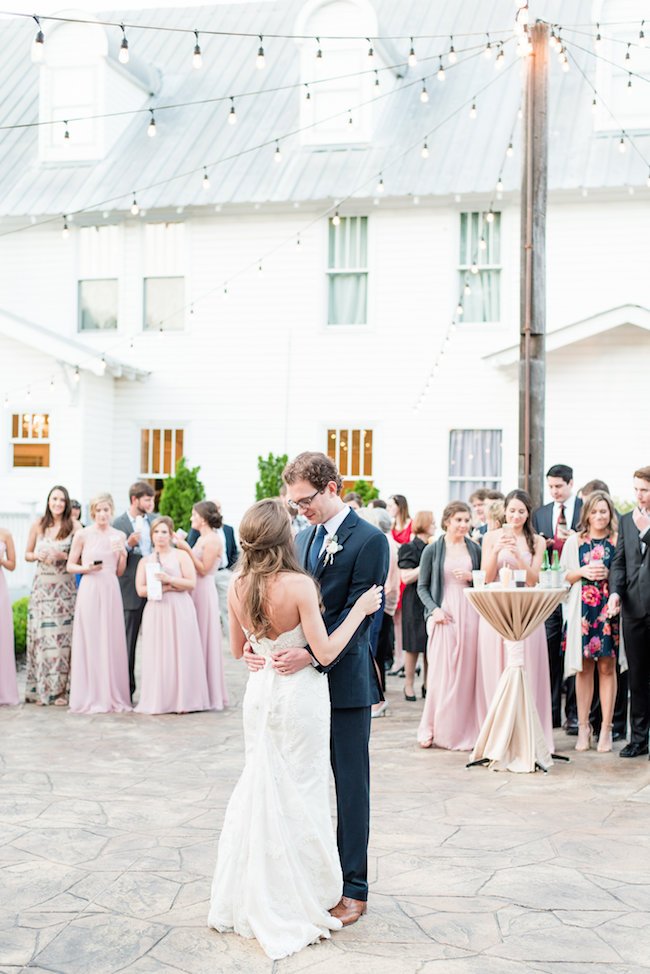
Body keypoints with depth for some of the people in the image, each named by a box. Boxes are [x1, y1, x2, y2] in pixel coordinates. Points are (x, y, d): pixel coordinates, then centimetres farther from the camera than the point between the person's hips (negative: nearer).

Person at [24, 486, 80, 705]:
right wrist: (39, 556, -7)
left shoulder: (74, 527, -1)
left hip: (64, 587, -2)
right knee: (40, 634, -1)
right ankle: (41, 689, 7)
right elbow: (27, 554, 13)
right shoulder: (38, 525, 5)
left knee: (62, 635, -4)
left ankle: (60, 690, 1)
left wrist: (63, 556, -15)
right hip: (41, 586, 2)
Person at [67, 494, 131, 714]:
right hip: (89, 589, -3)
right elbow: (70, 565, 5)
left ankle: (113, 696, 10)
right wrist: (87, 568, -13)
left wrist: (123, 554, -4)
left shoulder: (119, 536, 10)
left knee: (112, 642, 3)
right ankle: (89, 698, 3)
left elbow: (119, 572, 13)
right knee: (89, 641, -3)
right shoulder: (83, 535, 0)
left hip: (111, 590, 3)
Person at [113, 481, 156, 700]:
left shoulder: (154, 520, 11)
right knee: (128, 641, 3)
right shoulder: (119, 523, -3)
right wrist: (128, 545, -20)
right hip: (131, 589, -3)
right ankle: (127, 689, 11)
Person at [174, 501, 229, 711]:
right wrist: (182, 546, 10)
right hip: (195, 591, 9)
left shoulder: (213, 540, -11)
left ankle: (211, 695, 5)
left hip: (204, 592, -9)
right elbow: (194, 566, 11)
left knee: (204, 639, -3)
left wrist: (187, 549, -18)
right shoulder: (202, 539, 15)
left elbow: (204, 569, -15)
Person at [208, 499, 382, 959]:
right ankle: (298, 904, 15)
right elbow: (326, 651, -18)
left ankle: (245, 898, 27)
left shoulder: (238, 587, -3)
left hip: (260, 692, 6)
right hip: (300, 696, -6)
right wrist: (359, 610, -9)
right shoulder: (299, 585, -21)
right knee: (299, 795, 6)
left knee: (259, 787, 18)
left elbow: (237, 649, 9)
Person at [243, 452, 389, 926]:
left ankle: (353, 889, 13)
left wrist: (311, 654, -29)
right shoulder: (302, 538, 13)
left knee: (351, 785, 4)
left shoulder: (370, 541, -10)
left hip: (345, 679, -6)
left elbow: (356, 614, -17)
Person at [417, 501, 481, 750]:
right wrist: (434, 609, -10)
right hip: (444, 614, -3)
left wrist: (472, 577, -3)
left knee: (467, 672, 1)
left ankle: (464, 730, 9)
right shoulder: (432, 550, 3)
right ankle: (431, 729, 5)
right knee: (441, 672, -6)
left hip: (469, 614, 3)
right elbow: (422, 586, 4)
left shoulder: (474, 549, 11)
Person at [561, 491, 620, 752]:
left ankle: (606, 728, 4)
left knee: (607, 667, -2)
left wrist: (608, 574, -9)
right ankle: (583, 727, 8)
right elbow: (563, 577, 11)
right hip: (582, 610, 1)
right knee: (584, 668, 2)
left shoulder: (618, 541, 5)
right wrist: (582, 572, -8)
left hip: (608, 610, -1)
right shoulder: (574, 541, 10)